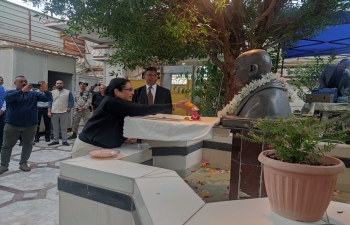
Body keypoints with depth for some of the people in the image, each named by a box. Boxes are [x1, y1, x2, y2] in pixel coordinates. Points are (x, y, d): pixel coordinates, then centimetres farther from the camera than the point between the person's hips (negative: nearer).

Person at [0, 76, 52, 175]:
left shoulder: (34, 94, 4)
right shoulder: (10, 92, 1)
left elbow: (48, 98, -5)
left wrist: (45, 91, -27)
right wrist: (22, 90, -35)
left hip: (30, 125, 2)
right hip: (12, 125, -1)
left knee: (28, 144, 9)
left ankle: (23, 163, 24)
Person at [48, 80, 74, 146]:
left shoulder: (68, 92, 1)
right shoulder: (52, 92, 8)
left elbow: (71, 101, 3)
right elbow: (50, 102, 8)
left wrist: (69, 109, -6)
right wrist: (49, 111, 2)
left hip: (64, 112, -2)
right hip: (54, 113, 2)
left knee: (64, 127, 2)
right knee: (55, 128, 9)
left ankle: (64, 141, 7)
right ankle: (55, 140, 17)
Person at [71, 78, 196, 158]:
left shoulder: (117, 104, 6)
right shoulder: (113, 102, -24)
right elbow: (142, 110, -32)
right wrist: (175, 105, -32)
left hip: (99, 146, 9)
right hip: (89, 146, -9)